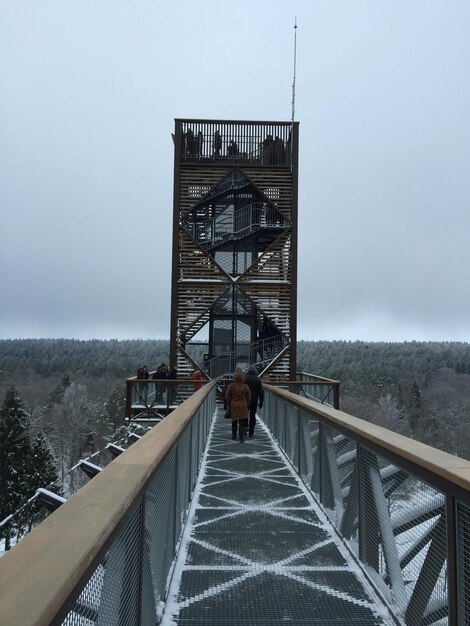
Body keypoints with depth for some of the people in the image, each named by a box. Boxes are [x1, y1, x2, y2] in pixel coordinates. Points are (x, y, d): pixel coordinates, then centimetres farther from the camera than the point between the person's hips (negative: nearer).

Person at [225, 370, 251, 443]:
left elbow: (227, 397, -5)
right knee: (242, 422, 1)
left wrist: (228, 404, 11)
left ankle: (234, 435, 28)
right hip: (243, 406, -1)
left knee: (234, 421, 18)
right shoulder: (245, 387, -9)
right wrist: (247, 405, 13)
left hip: (233, 405, 1)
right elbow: (248, 397, -1)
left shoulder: (231, 386, -10)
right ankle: (241, 438, -8)